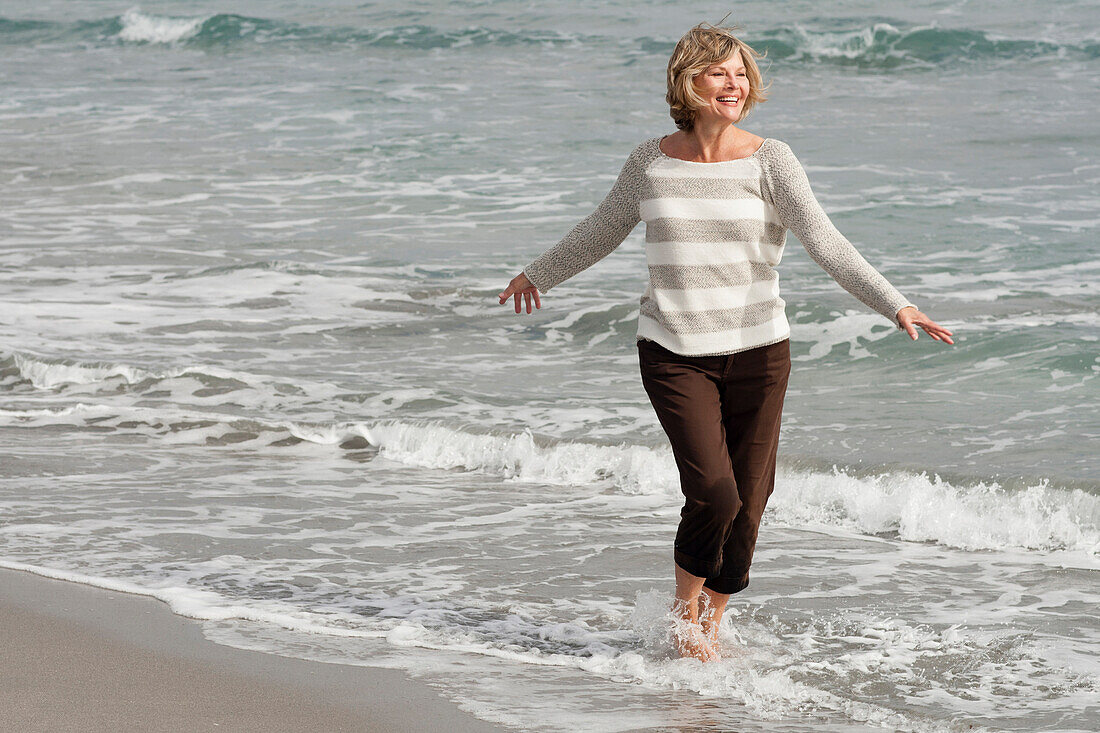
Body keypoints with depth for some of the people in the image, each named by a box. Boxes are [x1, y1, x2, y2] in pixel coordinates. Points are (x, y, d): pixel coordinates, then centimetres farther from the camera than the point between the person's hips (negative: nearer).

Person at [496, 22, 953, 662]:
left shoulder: (769, 161, -4)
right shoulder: (652, 162, 2)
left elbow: (825, 241, -13)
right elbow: (602, 232, 20)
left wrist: (894, 304, -25)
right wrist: (540, 275, 33)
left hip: (757, 351, 0)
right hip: (674, 353, 0)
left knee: (747, 507, 2)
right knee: (714, 493, -17)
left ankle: (712, 621, 26)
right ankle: (685, 609, 10)